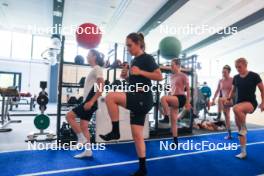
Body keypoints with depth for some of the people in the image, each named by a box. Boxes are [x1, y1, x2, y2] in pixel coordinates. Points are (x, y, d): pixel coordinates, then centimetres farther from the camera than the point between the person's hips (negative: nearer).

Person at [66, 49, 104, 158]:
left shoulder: (97, 68, -8)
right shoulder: (93, 70, 20)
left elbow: (101, 88, -19)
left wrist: (91, 101, -25)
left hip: (90, 101, -10)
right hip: (88, 101, 10)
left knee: (69, 116, -9)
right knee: (83, 126, 8)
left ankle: (81, 138, 0)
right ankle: (88, 151, 15)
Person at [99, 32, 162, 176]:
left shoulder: (147, 58, -4)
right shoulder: (134, 61, 19)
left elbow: (159, 77, -12)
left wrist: (140, 72, -19)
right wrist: (126, 76, 5)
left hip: (143, 100, -9)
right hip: (136, 100, 9)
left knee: (110, 97, -25)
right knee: (137, 135, 9)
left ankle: (115, 132, -10)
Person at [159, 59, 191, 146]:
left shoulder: (183, 76, -4)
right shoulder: (172, 76, 16)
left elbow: (188, 89, -7)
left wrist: (188, 102, -12)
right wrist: (168, 98, 17)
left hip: (180, 98, -8)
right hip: (174, 99, 8)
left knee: (163, 98, -34)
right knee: (173, 121, 7)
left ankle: (166, 118, -18)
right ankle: (175, 141, 16)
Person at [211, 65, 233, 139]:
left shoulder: (232, 80, -7)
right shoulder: (220, 81, 7)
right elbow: (217, 91, 11)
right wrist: (213, 100, 8)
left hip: (231, 100, -5)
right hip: (224, 101, 5)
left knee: (220, 99, -36)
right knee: (226, 117, 8)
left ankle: (219, 116, -22)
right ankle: (229, 134, 17)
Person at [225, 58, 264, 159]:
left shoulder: (254, 76, -6)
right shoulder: (236, 78, 6)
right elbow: (233, 90, 18)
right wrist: (229, 99, 3)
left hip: (251, 103, -5)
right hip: (239, 103, 5)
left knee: (236, 108, -39)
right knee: (239, 128, 6)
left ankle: (244, 128, -11)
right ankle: (243, 152, 19)